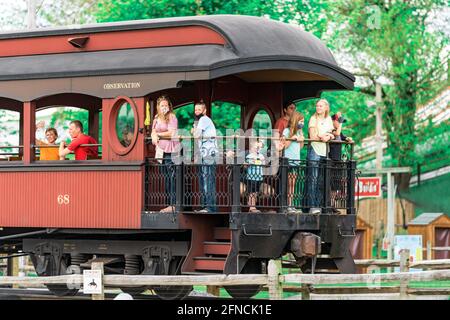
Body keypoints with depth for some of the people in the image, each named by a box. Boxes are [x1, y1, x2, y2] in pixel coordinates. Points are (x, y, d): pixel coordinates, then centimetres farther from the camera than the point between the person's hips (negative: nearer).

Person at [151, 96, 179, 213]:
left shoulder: (171, 117, -6)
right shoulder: (157, 118, 16)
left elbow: (171, 133, -13)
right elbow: (153, 132, 14)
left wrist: (158, 134, -2)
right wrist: (154, 136, -9)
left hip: (171, 150, -8)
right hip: (161, 149, 8)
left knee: (171, 177, -10)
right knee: (165, 176, 7)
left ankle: (173, 205, -12)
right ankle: (170, 203, 11)